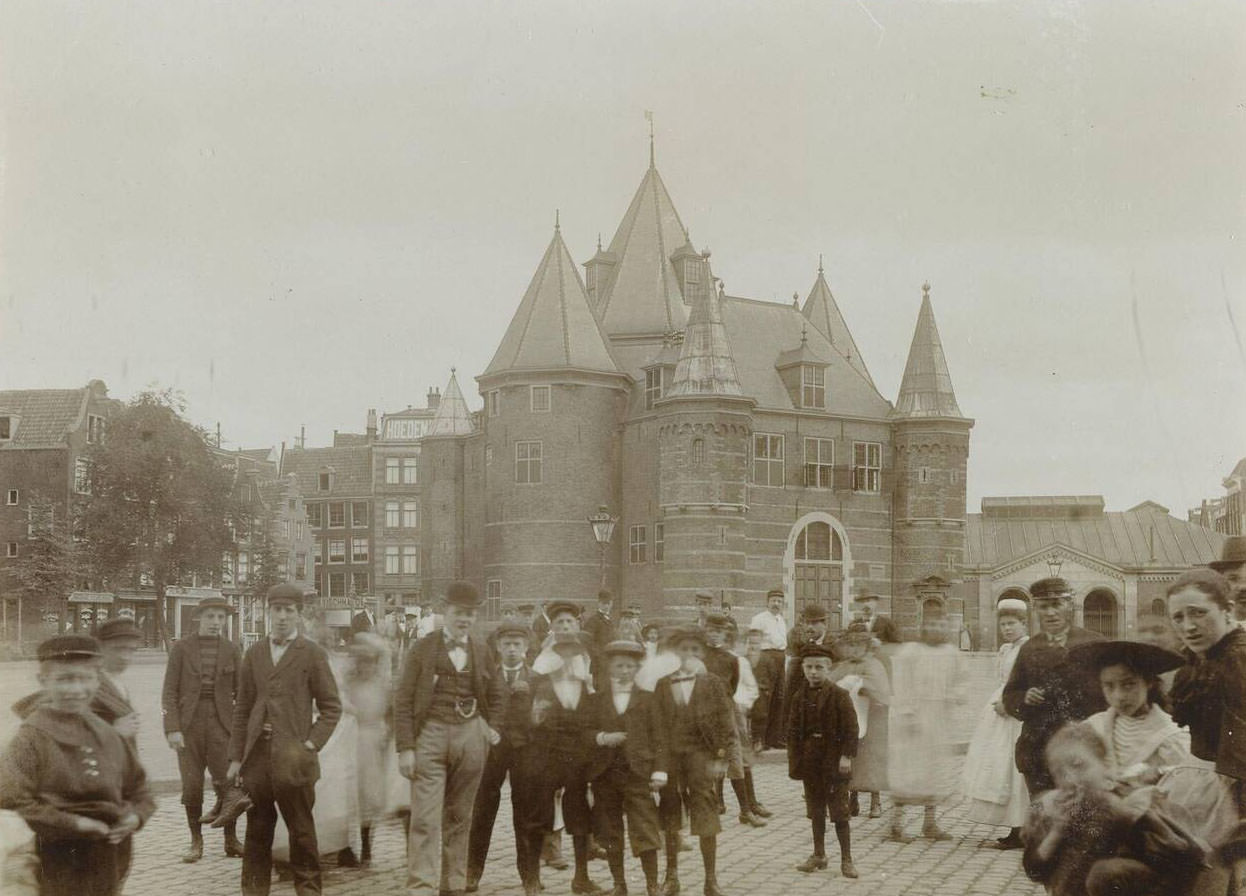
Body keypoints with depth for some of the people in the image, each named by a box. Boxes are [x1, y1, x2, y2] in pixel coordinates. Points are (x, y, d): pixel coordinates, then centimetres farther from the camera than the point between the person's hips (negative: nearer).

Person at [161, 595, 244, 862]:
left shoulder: (231, 650, 7)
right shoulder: (181, 648, 3)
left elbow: (241, 691, 8)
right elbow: (169, 692, 0)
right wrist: (172, 729, -9)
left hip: (221, 723, 1)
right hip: (189, 724, 0)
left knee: (228, 783, -5)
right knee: (191, 786, 1)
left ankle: (231, 841, 10)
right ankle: (196, 842, 15)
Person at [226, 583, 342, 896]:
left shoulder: (313, 653, 1)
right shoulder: (254, 653, 12)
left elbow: (331, 707, 2)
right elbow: (242, 708, 14)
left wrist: (312, 743, -9)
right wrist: (236, 757, 9)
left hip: (293, 755, -3)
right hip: (257, 754, 3)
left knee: (301, 831, 1)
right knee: (257, 831, 8)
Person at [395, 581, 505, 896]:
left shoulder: (480, 651, 11)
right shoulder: (424, 648, 0)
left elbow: (496, 696, 24)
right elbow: (403, 700, -2)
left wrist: (491, 729, 9)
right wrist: (405, 748, -8)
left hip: (471, 736, 3)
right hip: (430, 734, -3)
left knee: (459, 817, 9)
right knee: (425, 818, -9)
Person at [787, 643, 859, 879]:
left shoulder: (839, 695, -9)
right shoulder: (799, 696, 4)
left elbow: (850, 728, -9)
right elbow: (793, 729, 8)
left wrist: (846, 755, -14)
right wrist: (794, 757, 2)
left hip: (833, 761, -4)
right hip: (810, 761, 4)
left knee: (839, 812, 0)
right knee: (815, 811, 14)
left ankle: (846, 859, 7)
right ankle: (818, 855, 24)